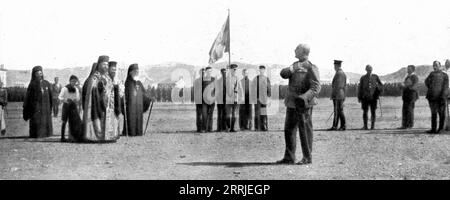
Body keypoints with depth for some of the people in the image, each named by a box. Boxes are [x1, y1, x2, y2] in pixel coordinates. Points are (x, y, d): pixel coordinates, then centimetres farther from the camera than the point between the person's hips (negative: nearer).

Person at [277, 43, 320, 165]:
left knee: (305, 130, -1)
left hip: (303, 105, -8)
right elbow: (283, 74, 1)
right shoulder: (295, 65, 14)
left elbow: (316, 87, -19)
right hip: (291, 104, 8)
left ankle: (307, 158, 8)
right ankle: (289, 157, 15)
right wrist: (292, 69, -19)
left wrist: (304, 98, -34)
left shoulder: (311, 68, -10)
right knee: (289, 130, 8)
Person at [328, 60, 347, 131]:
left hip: (337, 95, -9)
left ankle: (334, 126, -8)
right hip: (342, 95, 9)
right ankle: (343, 126, 7)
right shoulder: (343, 74, 17)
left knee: (336, 111, -8)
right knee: (340, 111, 9)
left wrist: (332, 95, -16)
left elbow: (336, 86, -18)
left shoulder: (338, 73, -13)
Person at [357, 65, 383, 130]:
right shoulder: (363, 78, 8)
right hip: (365, 97, 0)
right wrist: (359, 98, 2)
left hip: (373, 97, 0)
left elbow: (381, 85, 12)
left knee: (373, 112, -2)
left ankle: (372, 126, 7)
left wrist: (377, 85, -11)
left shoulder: (375, 77, 9)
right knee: (365, 112, 1)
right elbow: (360, 88, 7)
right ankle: (365, 126, 8)